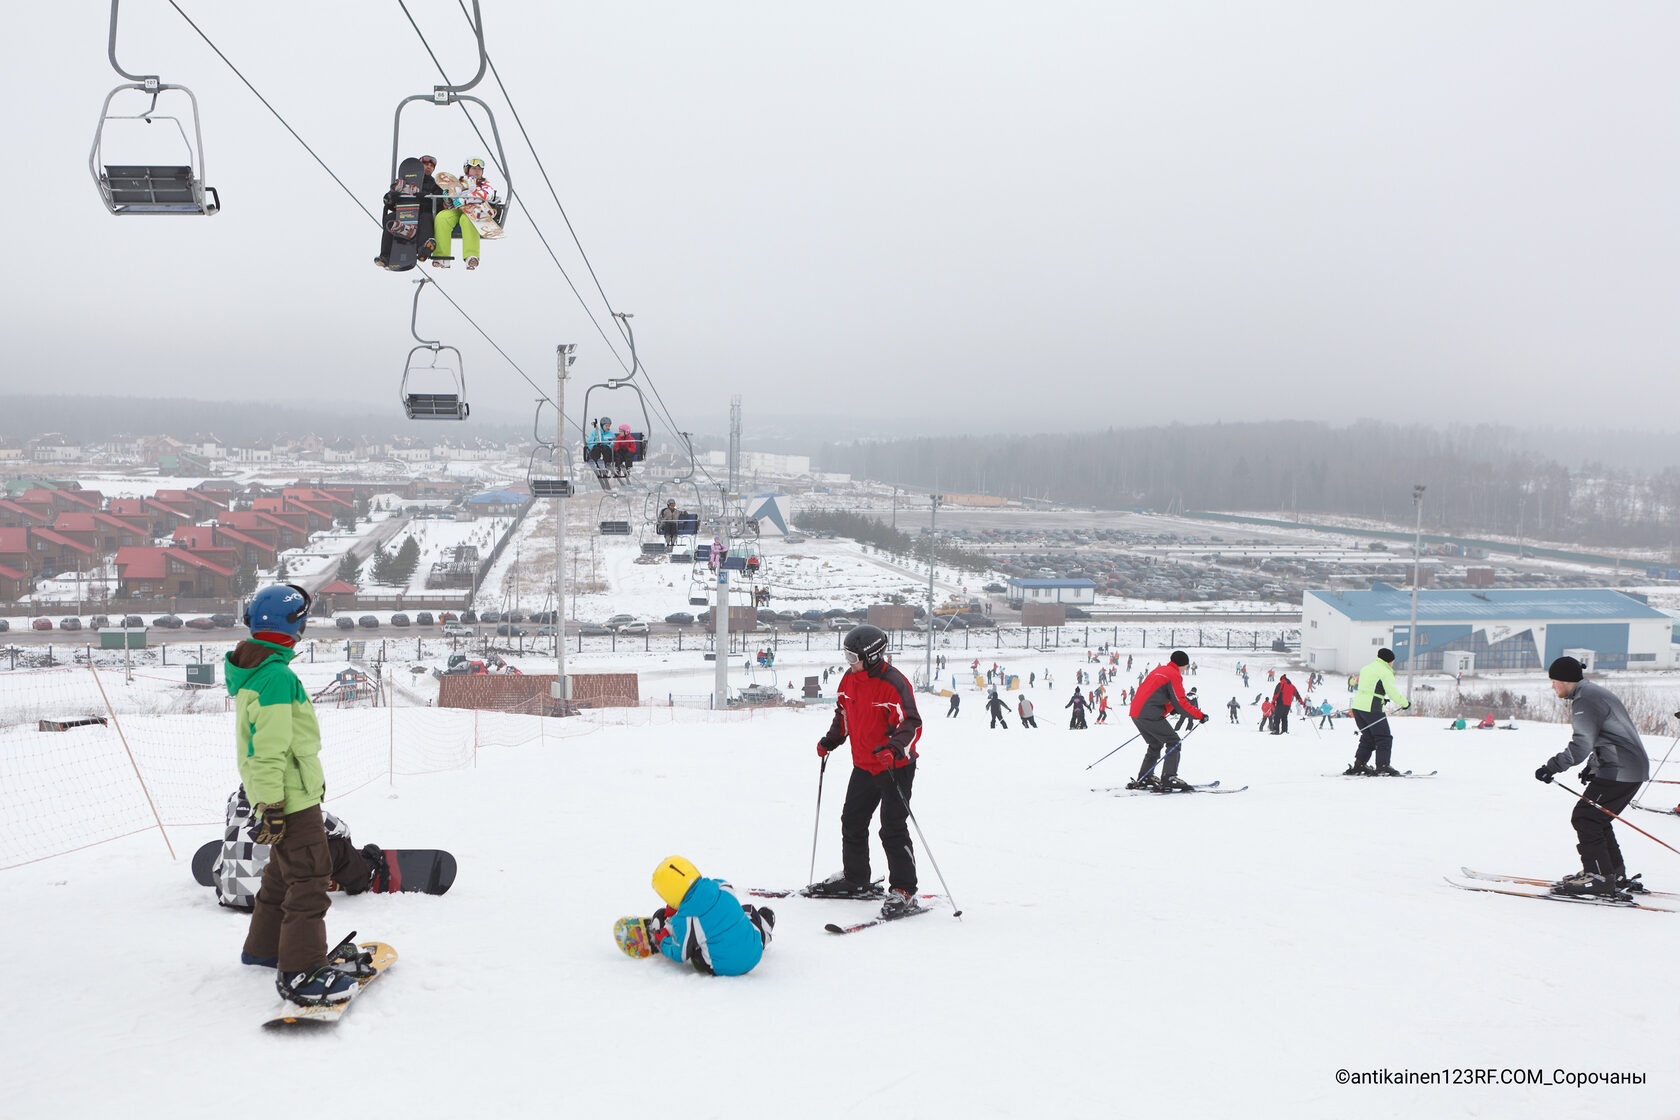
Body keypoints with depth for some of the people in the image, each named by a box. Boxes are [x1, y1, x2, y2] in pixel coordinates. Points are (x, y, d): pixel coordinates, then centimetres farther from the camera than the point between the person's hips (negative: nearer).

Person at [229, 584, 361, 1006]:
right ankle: (300, 970, -7)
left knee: (284, 870, 23)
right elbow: (269, 750, -24)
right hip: (292, 798, -10)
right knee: (310, 877, -7)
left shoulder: (251, 671, 11)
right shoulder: (277, 676, -22)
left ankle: (264, 946, 37)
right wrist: (271, 806, -23)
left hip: (279, 797, 10)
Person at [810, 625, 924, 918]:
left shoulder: (893, 684, -22)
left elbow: (912, 724, -26)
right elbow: (843, 714, 19)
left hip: (895, 767, -8)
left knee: (893, 830, -10)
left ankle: (904, 891, 0)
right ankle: (854, 879, 34)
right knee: (852, 823, 17)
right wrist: (830, 741, 9)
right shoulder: (850, 679, 2)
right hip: (863, 766, 8)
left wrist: (894, 749, -40)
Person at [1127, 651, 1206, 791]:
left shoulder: (1158, 670, 22)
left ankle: (1144, 778, 20)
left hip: (1136, 713, 9)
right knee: (1173, 741, -4)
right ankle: (1169, 779, -13)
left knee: (1156, 743, 22)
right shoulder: (1174, 675, -6)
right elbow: (1180, 702, -11)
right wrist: (1199, 715, -6)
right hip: (1150, 715, -9)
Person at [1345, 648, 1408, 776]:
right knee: (1384, 738, 2)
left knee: (1368, 737, 17)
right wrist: (1405, 703, 3)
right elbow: (1393, 693, -10)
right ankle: (1382, 765, -3)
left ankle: (1358, 765, 14)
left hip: (1357, 705, 8)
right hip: (1372, 709, -8)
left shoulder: (1366, 668, 17)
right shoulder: (1385, 672, -7)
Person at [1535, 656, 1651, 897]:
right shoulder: (1596, 692, 19)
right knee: (1596, 819, 17)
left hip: (1619, 771, -11)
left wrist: (1551, 767, -21)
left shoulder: (1584, 700, -14)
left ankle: (1598, 877, -10)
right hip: (1634, 768, 11)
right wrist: (1593, 766, 29)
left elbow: (1581, 744, -22)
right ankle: (1616, 875, 21)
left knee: (1585, 818, -9)